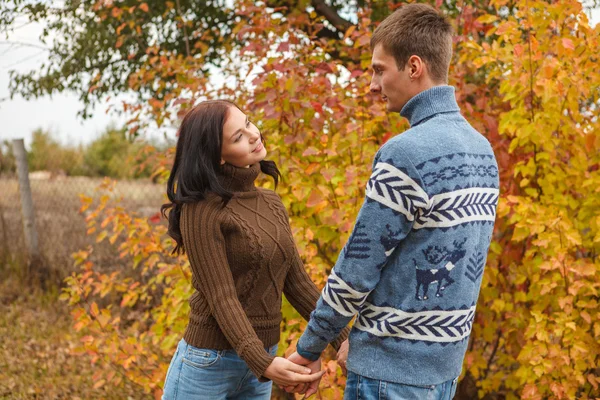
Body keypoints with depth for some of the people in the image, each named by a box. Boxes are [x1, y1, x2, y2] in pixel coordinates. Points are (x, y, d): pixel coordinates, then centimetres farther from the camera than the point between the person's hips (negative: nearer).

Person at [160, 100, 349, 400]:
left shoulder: (271, 203, 6)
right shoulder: (200, 211, -14)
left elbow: (295, 282, 8)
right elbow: (221, 297, -19)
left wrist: (341, 340, 3)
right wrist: (264, 363, -30)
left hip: (258, 362, 6)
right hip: (208, 363, -6)